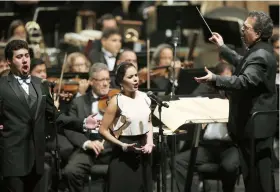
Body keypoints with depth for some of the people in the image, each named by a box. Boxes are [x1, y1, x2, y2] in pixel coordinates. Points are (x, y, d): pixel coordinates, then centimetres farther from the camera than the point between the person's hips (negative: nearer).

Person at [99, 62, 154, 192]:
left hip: (142, 152, 5)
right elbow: (103, 130, -10)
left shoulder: (144, 97, 4)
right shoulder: (116, 101, -11)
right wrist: (122, 145, -17)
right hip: (124, 156, -5)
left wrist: (149, 142, 0)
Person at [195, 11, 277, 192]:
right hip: (255, 121, 11)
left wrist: (214, 79, -39)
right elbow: (242, 63, 31)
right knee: (254, 171, 17)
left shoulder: (260, 55, -22)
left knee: (258, 172, -6)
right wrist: (222, 47, 34)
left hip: (255, 124, -11)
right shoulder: (259, 50, 12)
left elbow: (245, 81, -35)